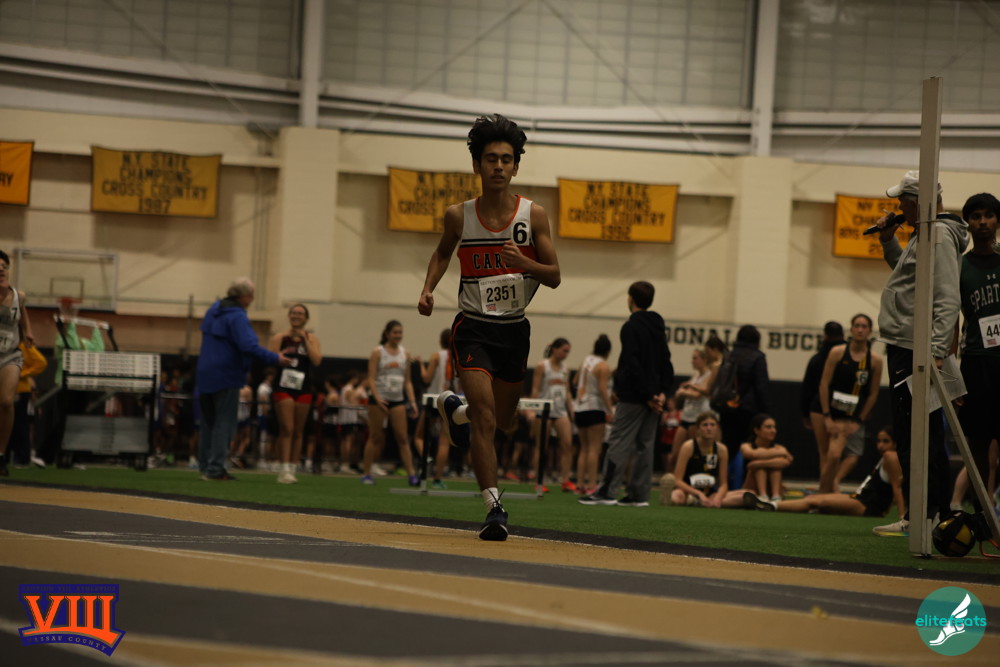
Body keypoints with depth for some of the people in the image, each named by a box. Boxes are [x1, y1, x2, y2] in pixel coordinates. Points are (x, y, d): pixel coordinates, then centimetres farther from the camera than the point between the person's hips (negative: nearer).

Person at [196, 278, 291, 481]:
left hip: (205, 375, 8)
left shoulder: (214, 309, 10)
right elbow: (249, 346, -27)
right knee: (224, 424, -2)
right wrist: (275, 358, -20)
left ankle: (205, 466, 18)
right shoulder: (237, 317, -18)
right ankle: (215, 469, -5)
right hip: (226, 377, -8)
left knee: (208, 423, 14)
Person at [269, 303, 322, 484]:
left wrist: (305, 340, -10)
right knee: (287, 429, -11)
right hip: (283, 387, -3)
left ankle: (292, 469, 10)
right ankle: (284, 469, -14)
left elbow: (317, 361, -9)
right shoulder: (280, 337, 2)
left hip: (303, 389, 3)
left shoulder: (312, 339, 7)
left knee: (298, 431, 5)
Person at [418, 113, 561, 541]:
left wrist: (525, 263, -23)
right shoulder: (459, 216, -5)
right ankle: (494, 508, -15)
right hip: (473, 328, -2)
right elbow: (442, 253, 16)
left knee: (505, 422, 18)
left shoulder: (533, 216, -6)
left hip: (515, 329, 2)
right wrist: (428, 289, -1)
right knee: (485, 416, -18)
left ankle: (454, 409, 51)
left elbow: (555, 277, -3)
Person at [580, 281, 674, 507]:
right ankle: (639, 494, 8)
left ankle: (607, 491, -12)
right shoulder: (659, 327, 15)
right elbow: (665, 363, 13)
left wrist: (647, 395, -15)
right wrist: (663, 391, 5)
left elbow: (633, 365, -16)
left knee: (619, 443, -8)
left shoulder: (631, 327, -10)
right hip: (653, 395, 8)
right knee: (645, 444, 9)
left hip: (633, 396, -8)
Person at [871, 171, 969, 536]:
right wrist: (889, 242, 19)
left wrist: (936, 350, -30)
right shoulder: (923, 235, 18)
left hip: (915, 351, -11)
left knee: (915, 437, -9)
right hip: (907, 349, 11)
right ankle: (939, 512, 16)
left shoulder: (940, 236, -14)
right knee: (926, 436, 12)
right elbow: (906, 272, 34)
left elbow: (948, 299, -22)